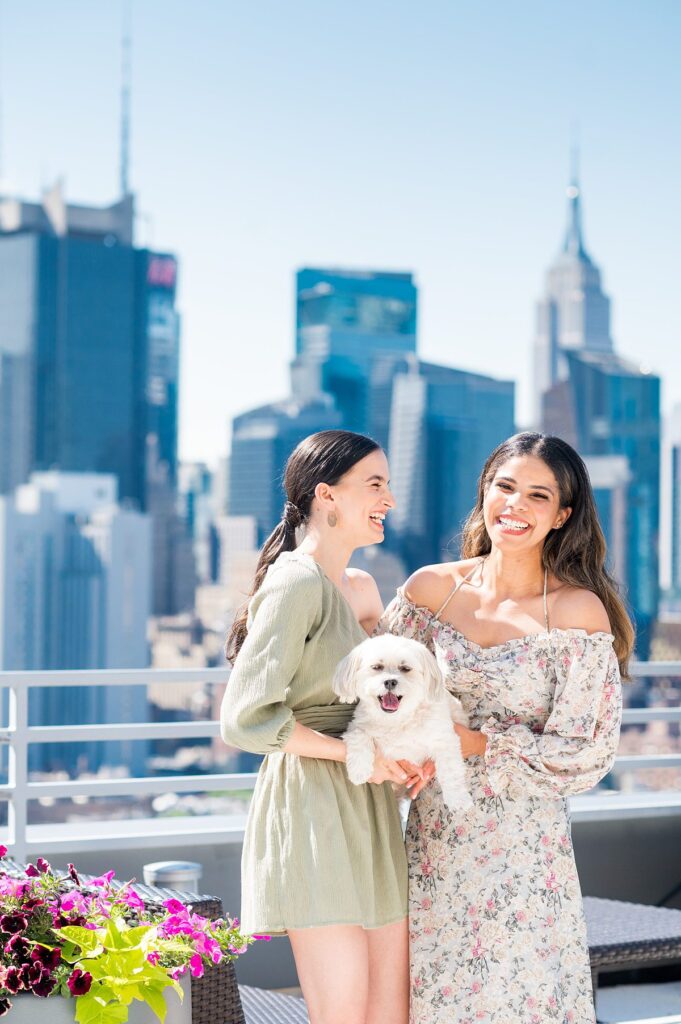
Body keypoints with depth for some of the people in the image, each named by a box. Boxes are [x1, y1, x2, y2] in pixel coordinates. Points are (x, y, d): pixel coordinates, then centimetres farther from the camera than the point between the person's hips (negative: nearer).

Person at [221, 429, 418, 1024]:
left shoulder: (361, 588, 17)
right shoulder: (297, 581, -11)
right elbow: (246, 718, -19)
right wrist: (354, 753, -12)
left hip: (369, 817, 9)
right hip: (315, 811, -9)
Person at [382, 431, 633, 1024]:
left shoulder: (578, 611, -9)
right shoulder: (433, 587, 1)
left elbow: (587, 752, -10)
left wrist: (475, 743, -15)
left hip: (522, 847, -3)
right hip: (434, 837, 3)